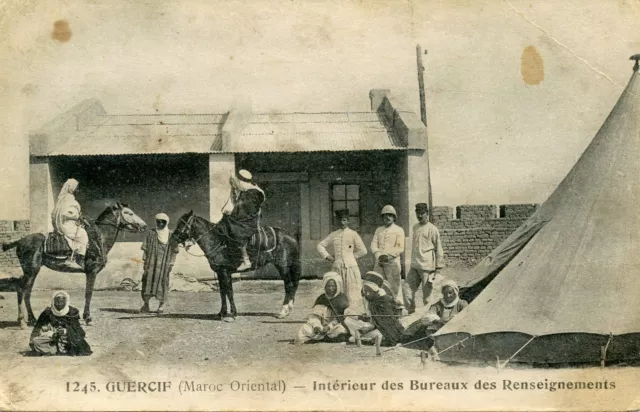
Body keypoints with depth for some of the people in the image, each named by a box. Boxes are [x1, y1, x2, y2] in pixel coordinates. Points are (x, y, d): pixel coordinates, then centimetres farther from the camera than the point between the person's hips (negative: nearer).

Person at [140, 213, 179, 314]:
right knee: (148, 280, -4)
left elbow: (174, 251, 4)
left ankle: (162, 305, 14)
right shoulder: (151, 233, 3)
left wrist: (171, 264, -1)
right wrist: (145, 261, 0)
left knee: (163, 282, 2)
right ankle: (146, 304, 3)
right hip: (151, 263, 1)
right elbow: (145, 249, 6)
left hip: (164, 263, -1)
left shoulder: (171, 235, 1)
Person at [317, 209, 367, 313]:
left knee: (352, 293, -4)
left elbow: (363, 251, 5)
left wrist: (350, 256, 4)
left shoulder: (353, 234, 3)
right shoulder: (333, 235, 12)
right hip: (337, 268, 3)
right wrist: (327, 256, 7)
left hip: (350, 267, -3)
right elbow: (320, 245, 19)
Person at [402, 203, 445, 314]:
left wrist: (438, 268, -7)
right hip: (414, 266, 6)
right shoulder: (415, 227, 14)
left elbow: (438, 249, -5)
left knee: (427, 294, -2)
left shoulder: (432, 229, -5)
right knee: (407, 288, 1)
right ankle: (411, 311, 12)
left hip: (427, 267, -6)